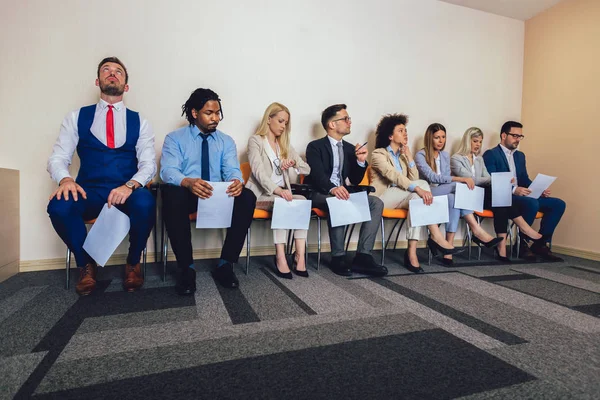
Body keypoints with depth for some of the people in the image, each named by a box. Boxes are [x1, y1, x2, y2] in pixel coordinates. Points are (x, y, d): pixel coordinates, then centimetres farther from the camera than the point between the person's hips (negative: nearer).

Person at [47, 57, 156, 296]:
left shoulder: (139, 122, 9)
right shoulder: (77, 117, 12)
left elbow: (148, 163, -2)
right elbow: (57, 158, 5)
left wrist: (130, 185, -23)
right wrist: (65, 180, -19)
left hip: (127, 192, -1)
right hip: (89, 192, 1)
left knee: (145, 203, -34)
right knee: (58, 206, -31)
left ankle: (133, 263, -5)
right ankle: (86, 264, -2)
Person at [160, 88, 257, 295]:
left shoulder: (226, 141, 13)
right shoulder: (175, 138, 4)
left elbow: (232, 170, -3)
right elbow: (168, 170, -13)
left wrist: (236, 181, -30)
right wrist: (188, 182, -37)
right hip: (187, 193, -2)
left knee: (247, 197, -26)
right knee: (172, 195, -36)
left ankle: (225, 264, -16)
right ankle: (186, 267, -22)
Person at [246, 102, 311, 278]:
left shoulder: (285, 145, 19)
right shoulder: (255, 140, 0)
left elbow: (307, 169, 14)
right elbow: (258, 170, -17)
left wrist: (293, 162, -8)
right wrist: (276, 189, -33)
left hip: (281, 193, 5)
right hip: (261, 194, -5)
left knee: (302, 200, -26)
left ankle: (300, 255, -29)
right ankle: (280, 257, -33)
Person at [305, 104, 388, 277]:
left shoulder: (350, 148, 15)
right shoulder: (315, 146, -2)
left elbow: (355, 180, 12)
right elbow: (317, 175, -19)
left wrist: (361, 161, -7)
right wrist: (332, 188, -40)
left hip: (341, 192, 6)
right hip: (319, 194, -6)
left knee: (376, 202, -17)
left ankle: (363, 256, -24)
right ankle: (338, 257, -26)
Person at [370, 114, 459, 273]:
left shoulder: (402, 155, 22)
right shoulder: (378, 154, -1)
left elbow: (414, 179, 7)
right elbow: (394, 176, -21)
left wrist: (409, 156, 1)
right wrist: (418, 188, -34)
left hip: (399, 197, 6)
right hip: (383, 196, -6)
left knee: (416, 198, -29)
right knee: (423, 184, -25)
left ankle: (412, 252, -36)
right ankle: (436, 236, -27)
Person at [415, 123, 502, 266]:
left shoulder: (446, 155, 17)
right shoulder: (420, 155, -5)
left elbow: (447, 180, 12)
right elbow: (432, 177, -21)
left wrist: (458, 181, -12)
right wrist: (459, 179, -29)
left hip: (444, 194, 6)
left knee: (454, 198, -33)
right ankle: (477, 231, -34)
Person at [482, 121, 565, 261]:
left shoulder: (520, 155, 24)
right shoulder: (491, 154, -2)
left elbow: (525, 179, 21)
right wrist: (513, 190, -26)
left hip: (521, 196, 8)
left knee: (558, 204, -7)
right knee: (532, 203, -33)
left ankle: (540, 244, -3)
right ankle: (522, 244, -15)